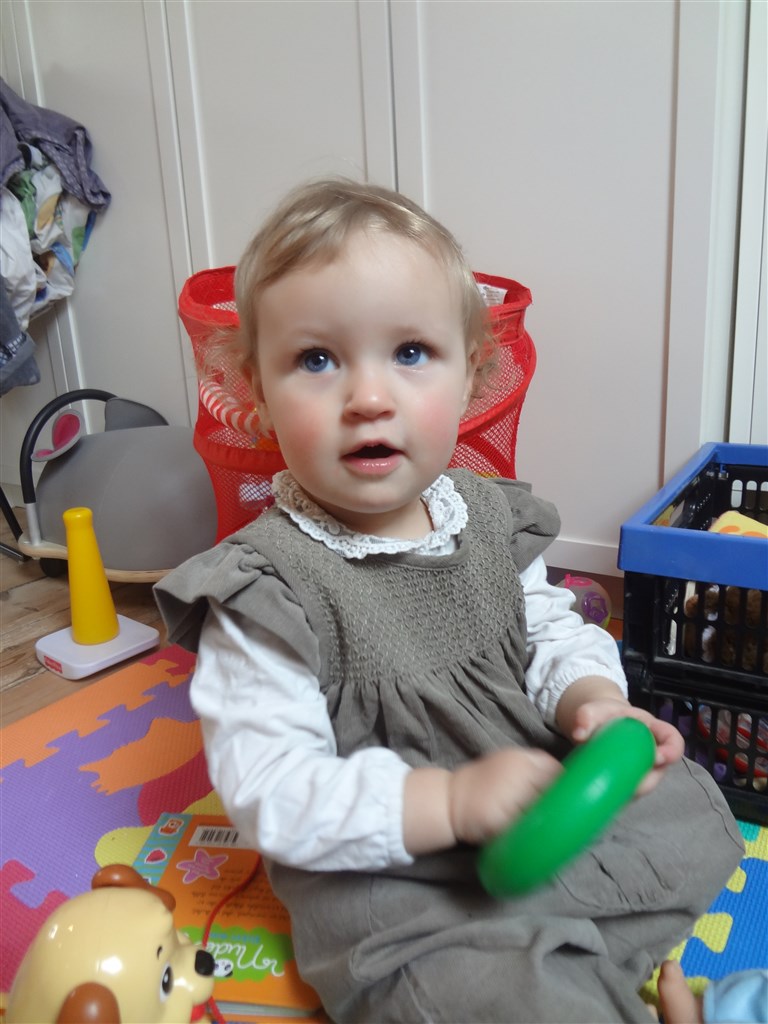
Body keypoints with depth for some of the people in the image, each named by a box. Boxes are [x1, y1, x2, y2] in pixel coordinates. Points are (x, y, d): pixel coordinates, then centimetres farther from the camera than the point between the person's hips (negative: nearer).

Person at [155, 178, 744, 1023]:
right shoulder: (264, 588, -22)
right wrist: (451, 800, -32)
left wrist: (592, 700, -14)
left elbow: (552, 630, 8)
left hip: (543, 800, 6)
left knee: (695, 813, 10)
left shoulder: (490, 517, -5)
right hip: (390, 885, -5)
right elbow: (266, 790, -24)